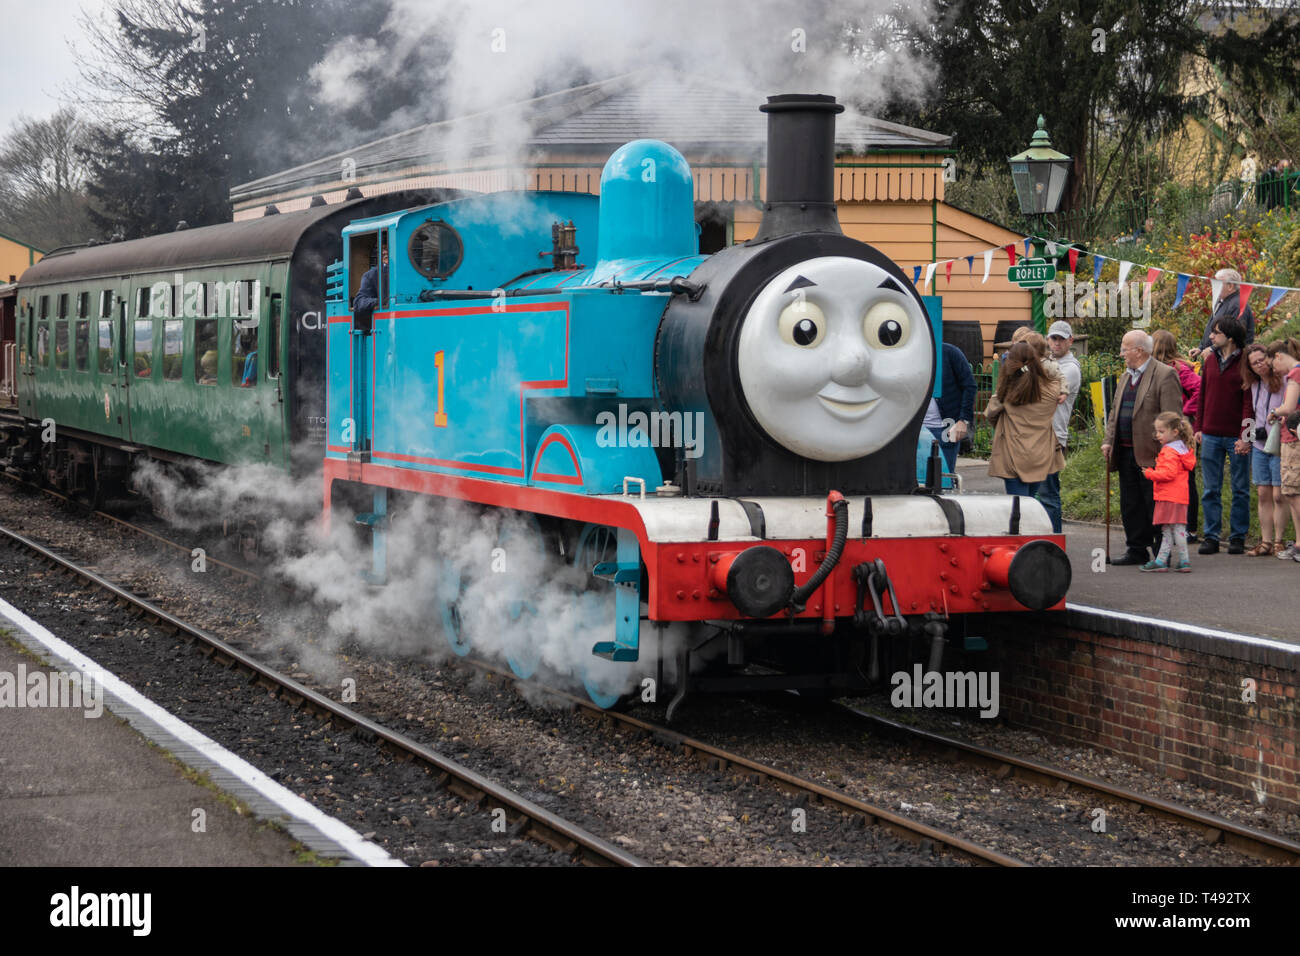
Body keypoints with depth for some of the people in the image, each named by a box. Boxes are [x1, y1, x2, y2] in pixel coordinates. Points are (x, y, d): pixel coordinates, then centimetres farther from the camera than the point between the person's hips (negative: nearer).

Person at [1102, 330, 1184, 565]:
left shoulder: (1164, 375, -10)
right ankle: (1137, 550, 19)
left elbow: (1171, 417, -14)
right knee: (1130, 505, 11)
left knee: (1155, 505, -2)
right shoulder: (1125, 377, 17)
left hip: (1151, 454, -8)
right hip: (1126, 453, 8)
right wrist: (1109, 441, 9)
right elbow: (1115, 412, 23)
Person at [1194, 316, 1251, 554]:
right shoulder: (1210, 360, 10)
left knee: (1240, 490, 4)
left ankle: (1237, 537, 10)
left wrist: (1245, 436, -15)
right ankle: (1211, 537, 9)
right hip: (1211, 435, 5)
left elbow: (1248, 401, -9)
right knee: (1210, 490, 5)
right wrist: (1198, 427, 9)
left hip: (1236, 436, -5)